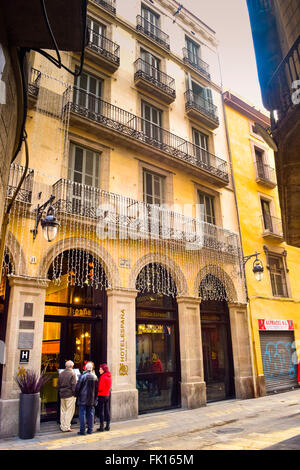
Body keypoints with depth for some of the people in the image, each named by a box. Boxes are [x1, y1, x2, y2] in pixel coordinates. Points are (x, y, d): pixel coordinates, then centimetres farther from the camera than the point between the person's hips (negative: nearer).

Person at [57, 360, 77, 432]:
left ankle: (62, 426, 22)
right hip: (70, 395, -6)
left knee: (63, 410, 15)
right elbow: (74, 385, -13)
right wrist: (75, 394, -5)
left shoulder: (61, 374, 7)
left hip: (62, 394, 6)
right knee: (69, 411, 1)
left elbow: (58, 385, 12)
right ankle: (66, 427, 1)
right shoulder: (72, 373, -12)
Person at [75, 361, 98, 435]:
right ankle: (90, 429, 16)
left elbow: (78, 387, -10)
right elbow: (96, 388, 9)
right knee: (90, 414, 12)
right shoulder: (95, 377, 2)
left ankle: (82, 430, 3)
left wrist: (76, 395, 6)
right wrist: (95, 398, 18)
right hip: (91, 399, 4)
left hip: (83, 398, -4)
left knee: (82, 414, 2)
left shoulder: (83, 376, -13)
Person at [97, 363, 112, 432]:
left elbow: (100, 388, -17)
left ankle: (101, 427, 3)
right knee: (107, 410, 12)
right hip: (107, 395, 8)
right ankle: (107, 426, 17)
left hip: (102, 395, -8)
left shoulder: (103, 377, -17)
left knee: (101, 411, 0)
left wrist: (96, 392, -2)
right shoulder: (109, 376, 8)